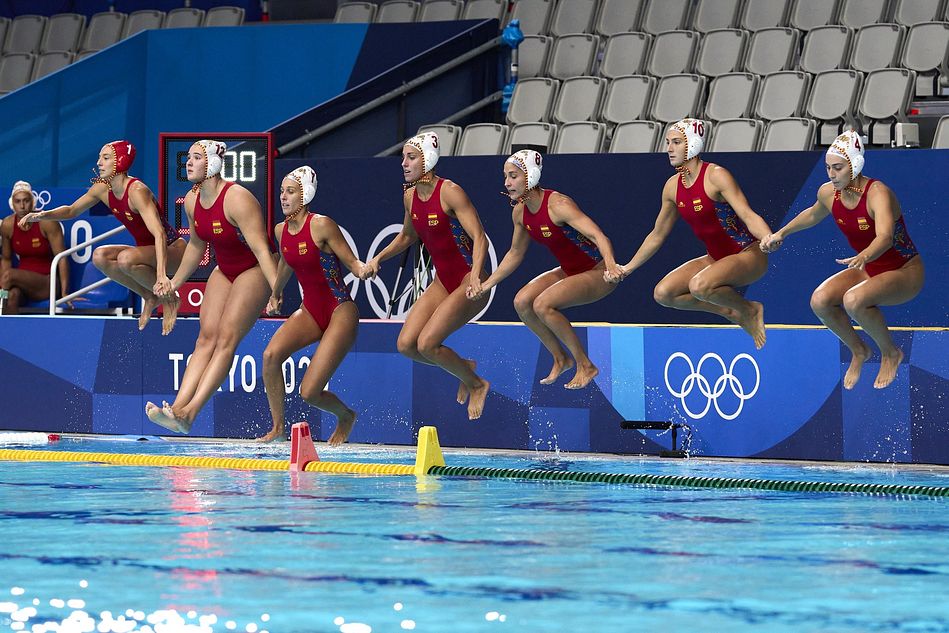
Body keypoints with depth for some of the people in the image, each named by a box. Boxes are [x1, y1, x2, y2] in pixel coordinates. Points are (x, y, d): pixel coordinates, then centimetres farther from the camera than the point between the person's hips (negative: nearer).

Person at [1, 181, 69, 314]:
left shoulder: (46, 222, -14)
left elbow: (62, 258, -14)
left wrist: (64, 293, -20)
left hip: (47, 283, -3)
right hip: (23, 281, 3)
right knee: (12, 295, -34)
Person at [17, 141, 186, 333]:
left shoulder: (137, 191, -25)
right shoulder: (102, 189, -1)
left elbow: (160, 234, -36)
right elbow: (71, 210, 15)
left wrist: (161, 276, -49)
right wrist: (41, 215, -5)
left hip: (172, 250, -8)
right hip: (147, 250, 8)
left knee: (126, 258, -34)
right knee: (99, 256, -13)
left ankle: (168, 298, -12)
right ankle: (149, 297, -1)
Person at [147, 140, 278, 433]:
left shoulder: (237, 200, -26)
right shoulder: (192, 200, -1)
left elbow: (261, 249, -30)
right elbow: (196, 245, 16)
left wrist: (277, 293, -37)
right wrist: (174, 283, 22)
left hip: (253, 272, -8)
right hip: (224, 272, 8)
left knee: (226, 338, -17)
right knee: (206, 337, -6)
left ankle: (190, 412, -28)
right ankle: (178, 406, -19)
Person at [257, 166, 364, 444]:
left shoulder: (322, 226, -16)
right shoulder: (282, 230, 4)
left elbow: (351, 261, -12)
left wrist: (364, 269, -35)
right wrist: (275, 294, 39)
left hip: (340, 312, -6)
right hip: (310, 311, 6)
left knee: (309, 392, -12)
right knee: (271, 354, -23)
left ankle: (346, 416, 23)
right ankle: (278, 427, -9)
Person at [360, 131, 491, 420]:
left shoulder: (450, 192, -18)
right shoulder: (411, 196, 5)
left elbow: (479, 237, -23)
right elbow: (407, 236, 24)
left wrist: (476, 279, -37)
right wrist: (378, 258, 12)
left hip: (468, 281, -8)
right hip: (443, 282, 8)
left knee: (427, 344, -19)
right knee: (406, 344, -4)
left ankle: (476, 384, 6)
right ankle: (464, 367, 21)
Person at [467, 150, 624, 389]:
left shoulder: (558, 205, -26)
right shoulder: (520, 212, -2)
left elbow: (598, 236, -36)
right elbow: (515, 253, 16)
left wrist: (610, 264, -54)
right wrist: (487, 284, 16)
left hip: (598, 273, -8)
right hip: (570, 271, 8)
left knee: (542, 305, -25)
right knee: (522, 302, -9)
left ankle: (585, 365, -10)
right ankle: (560, 358, 9)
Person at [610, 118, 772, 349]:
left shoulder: (716, 176, -18)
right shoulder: (673, 186, 4)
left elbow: (748, 215, -26)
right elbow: (657, 235, 17)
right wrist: (626, 268, 20)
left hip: (748, 256, -8)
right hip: (716, 258, 8)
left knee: (699, 286, -35)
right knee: (663, 293, -7)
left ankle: (748, 310, -6)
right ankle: (732, 313, 4)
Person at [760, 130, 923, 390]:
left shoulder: (877, 193, -28)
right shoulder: (828, 193, -6)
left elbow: (885, 237, -46)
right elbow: (813, 214, 20)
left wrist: (863, 257, -64)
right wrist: (780, 234, 17)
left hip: (906, 272, -7)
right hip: (869, 270, 7)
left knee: (853, 300, -34)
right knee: (820, 300, -19)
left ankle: (891, 353, -8)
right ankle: (858, 351, 7)